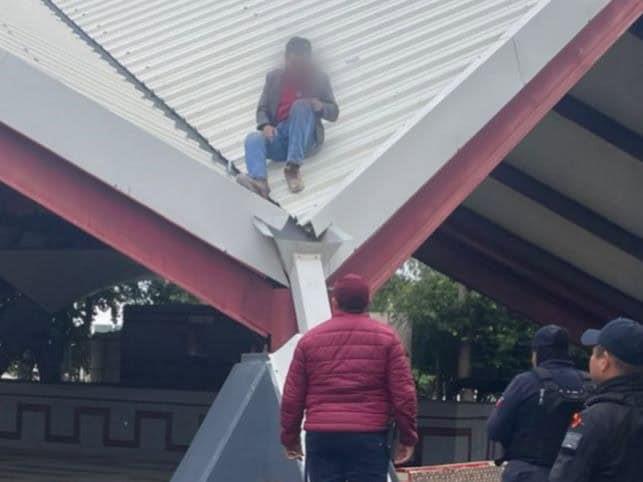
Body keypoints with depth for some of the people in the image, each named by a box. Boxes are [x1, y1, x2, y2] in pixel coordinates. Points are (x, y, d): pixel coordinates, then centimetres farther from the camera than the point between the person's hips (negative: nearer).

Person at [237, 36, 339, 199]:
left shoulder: (319, 78, 10)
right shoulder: (274, 77, 15)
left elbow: (334, 113, 8)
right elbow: (262, 108, 11)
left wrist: (320, 107, -15)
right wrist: (265, 125, -12)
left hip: (306, 139, -2)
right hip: (278, 135, 2)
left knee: (301, 104, -29)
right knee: (253, 138, -28)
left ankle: (293, 166, -37)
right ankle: (259, 181, -58)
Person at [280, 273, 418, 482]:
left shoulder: (310, 339, 9)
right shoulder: (386, 337, 3)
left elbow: (292, 397, 10)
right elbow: (403, 393, 0)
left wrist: (290, 437, 20)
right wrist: (407, 437, 8)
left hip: (321, 436, 2)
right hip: (369, 438, -2)